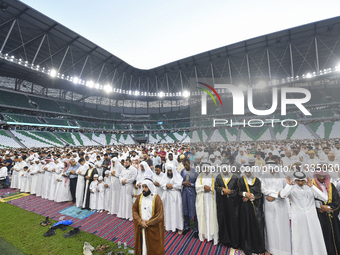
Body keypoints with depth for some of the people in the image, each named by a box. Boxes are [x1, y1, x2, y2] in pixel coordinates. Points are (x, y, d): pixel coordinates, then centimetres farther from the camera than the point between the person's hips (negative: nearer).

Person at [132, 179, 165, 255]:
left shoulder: (156, 198, -16)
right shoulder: (139, 197, -3)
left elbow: (159, 216, -15)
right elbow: (134, 210, 1)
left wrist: (147, 223, -14)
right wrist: (140, 221, -12)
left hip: (153, 229, -3)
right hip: (141, 227, 4)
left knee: (153, 247, 11)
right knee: (141, 245, 16)